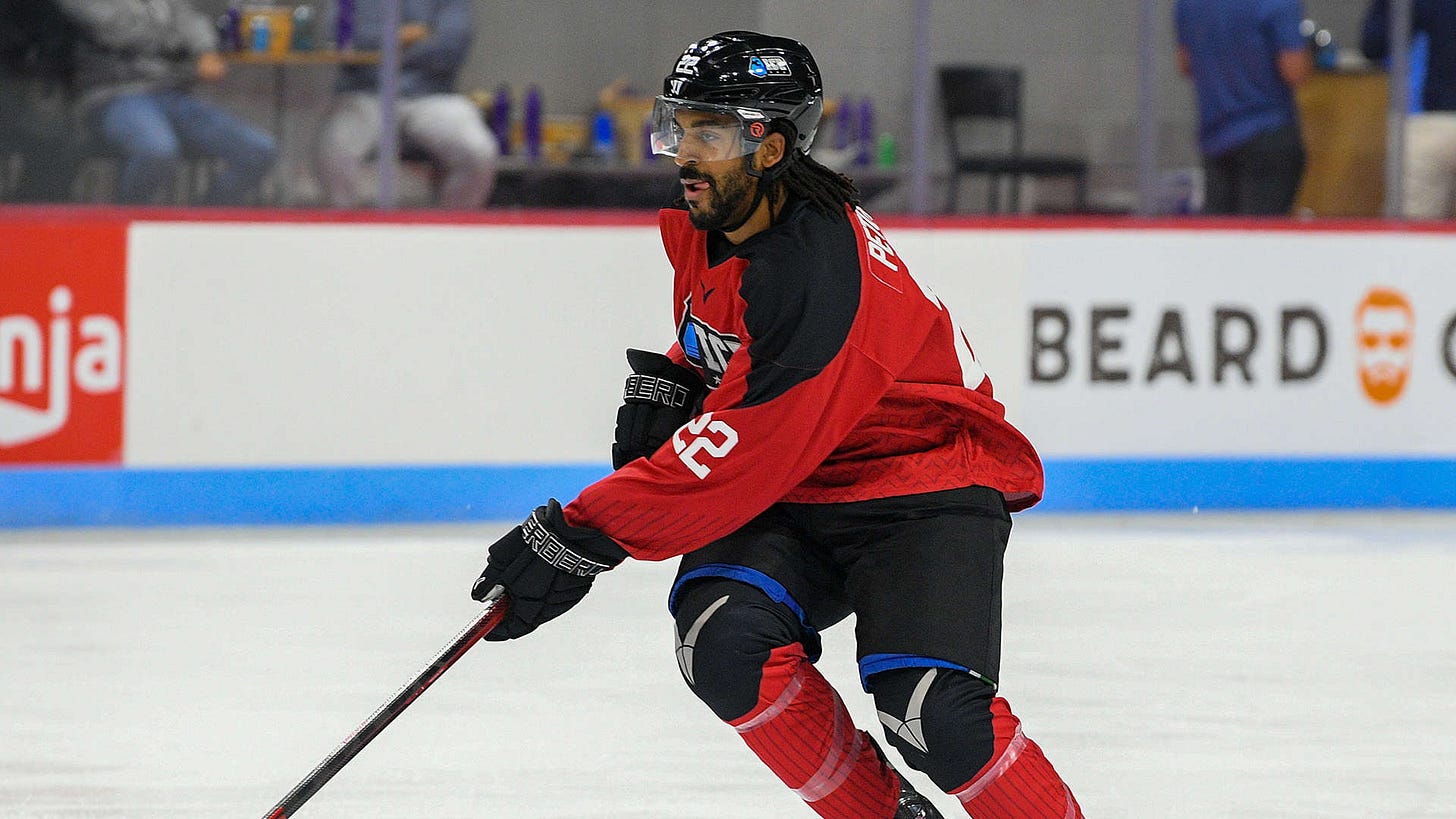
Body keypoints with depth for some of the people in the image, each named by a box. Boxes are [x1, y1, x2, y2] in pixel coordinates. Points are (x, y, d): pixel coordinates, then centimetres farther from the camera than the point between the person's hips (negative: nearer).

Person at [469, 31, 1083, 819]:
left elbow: (739, 457, -30)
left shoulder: (817, 277, -29)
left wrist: (580, 538, -28)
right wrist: (665, 386, 5)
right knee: (727, 647, -23)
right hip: (789, 499, 8)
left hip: (921, 482, -8)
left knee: (933, 708, -29)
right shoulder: (701, 223, -2)